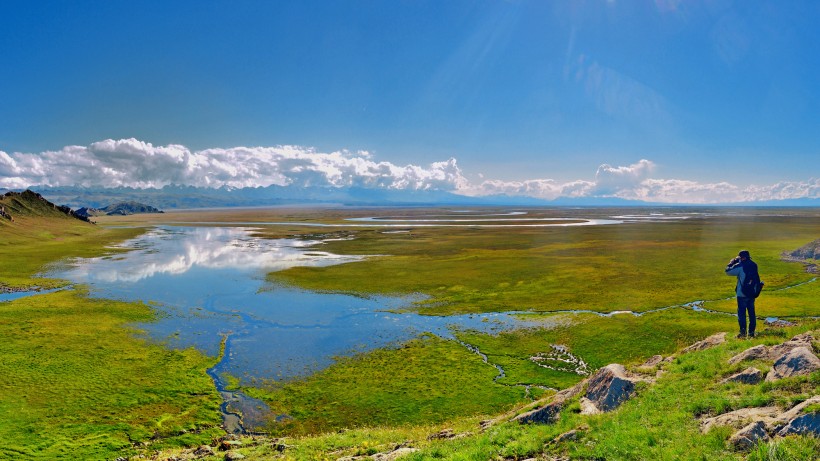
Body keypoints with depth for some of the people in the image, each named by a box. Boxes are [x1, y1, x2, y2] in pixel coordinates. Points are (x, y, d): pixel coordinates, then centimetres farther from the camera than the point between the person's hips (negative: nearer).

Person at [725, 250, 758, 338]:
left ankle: (743, 332, -1)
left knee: (741, 313, 1)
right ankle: (751, 332, 17)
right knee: (751, 313, 13)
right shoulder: (754, 265, 2)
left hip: (742, 294, -6)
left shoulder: (740, 266, -17)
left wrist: (732, 262, 4)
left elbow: (728, 271, -9)